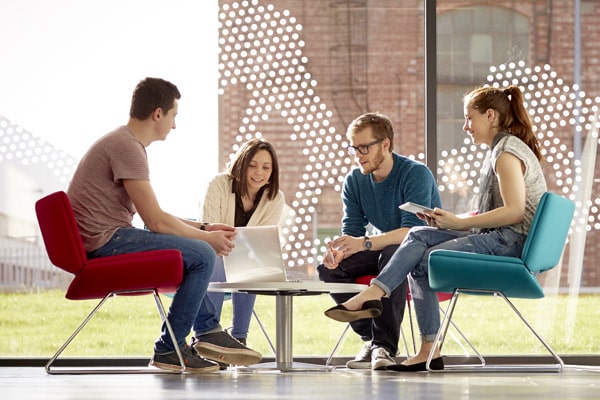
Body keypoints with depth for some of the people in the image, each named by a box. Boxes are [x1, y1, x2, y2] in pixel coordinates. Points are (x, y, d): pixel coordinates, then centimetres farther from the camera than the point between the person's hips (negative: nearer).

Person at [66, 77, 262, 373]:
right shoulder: (127, 147, -16)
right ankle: (168, 350, -8)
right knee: (202, 255, -16)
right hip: (105, 241, -11)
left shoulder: (124, 142, 18)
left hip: (103, 240, 11)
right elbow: (155, 221, -18)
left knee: (193, 248, 25)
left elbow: (154, 216, 22)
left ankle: (208, 331, 19)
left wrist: (204, 228, 14)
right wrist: (207, 237, -5)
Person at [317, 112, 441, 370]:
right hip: (383, 250, 7)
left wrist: (364, 243, -46)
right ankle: (370, 337, -15)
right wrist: (338, 250, -29)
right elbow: (351, 231, -3)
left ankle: (385, 345, -36)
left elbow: (413, 230, -32)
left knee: (392, 254, -39)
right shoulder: (354, 181, 0)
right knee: (328, 268, -14)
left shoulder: (416, 174, -20)